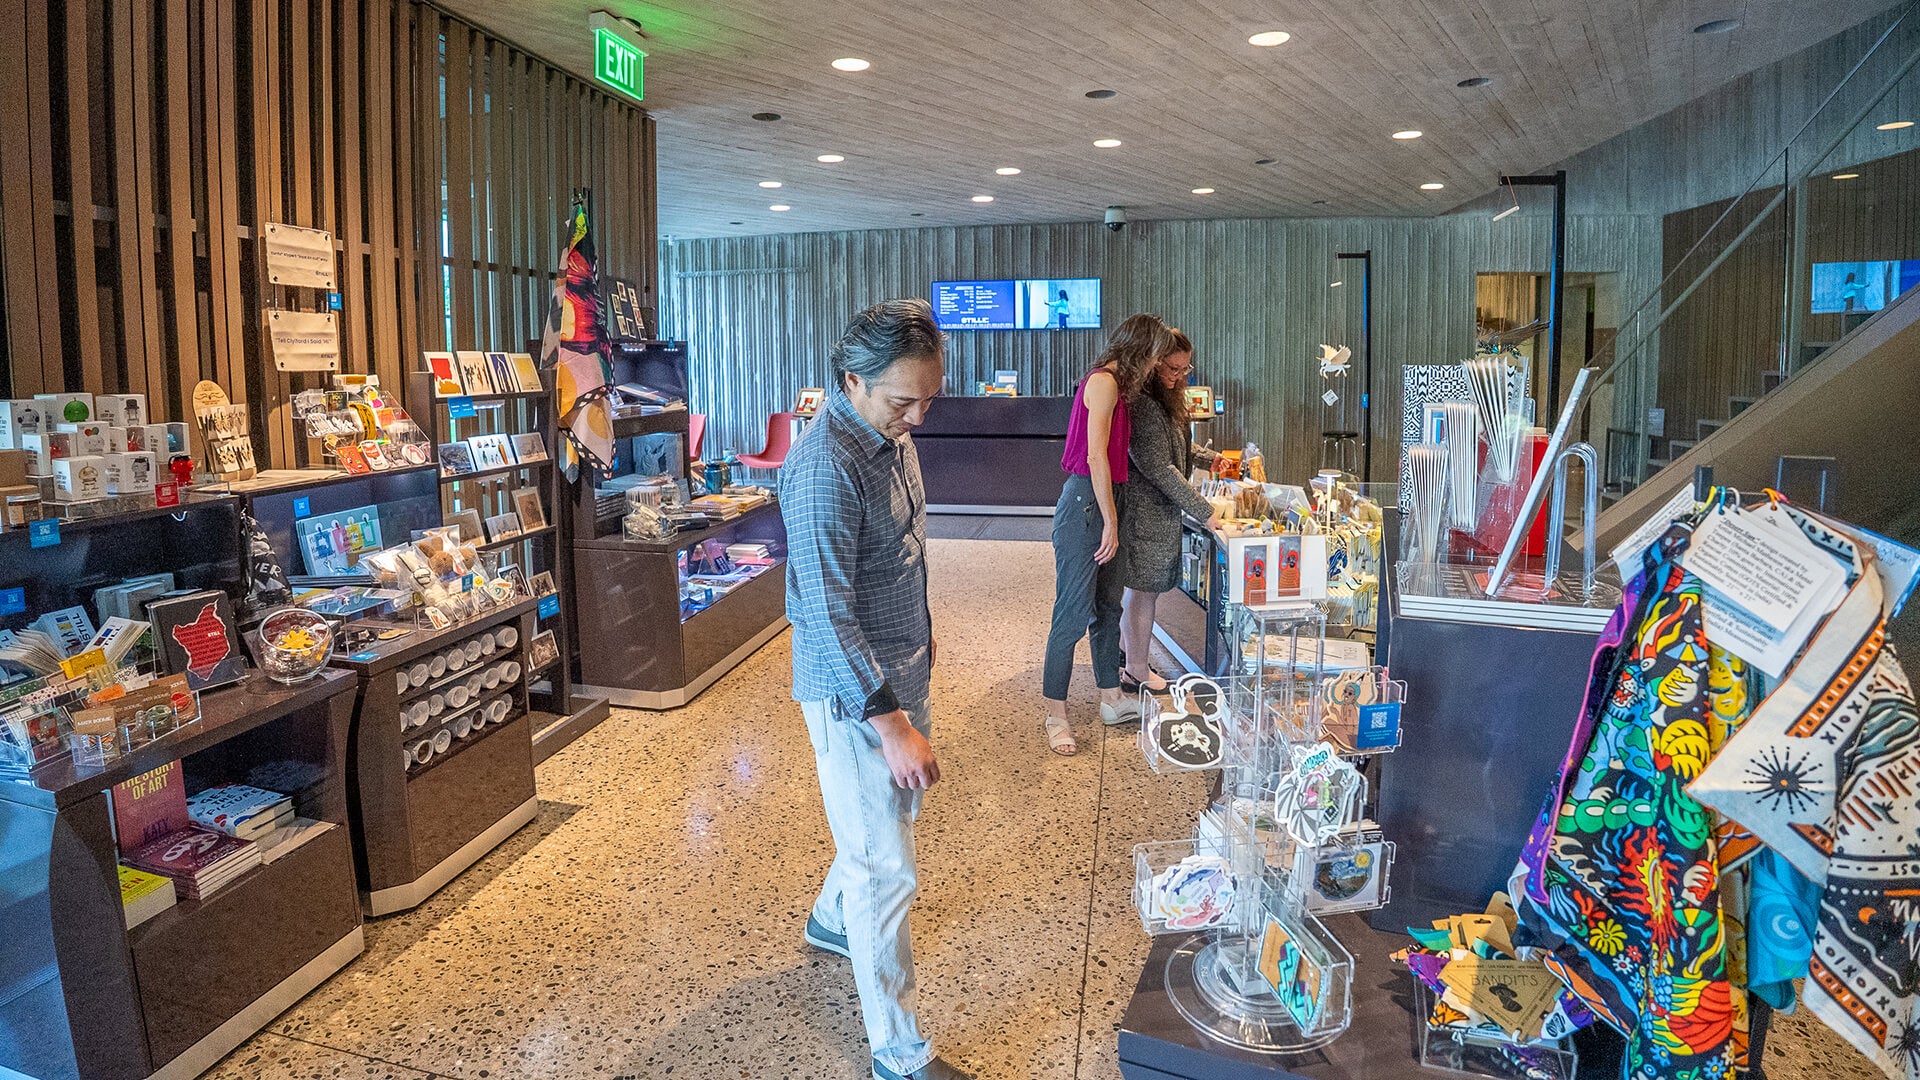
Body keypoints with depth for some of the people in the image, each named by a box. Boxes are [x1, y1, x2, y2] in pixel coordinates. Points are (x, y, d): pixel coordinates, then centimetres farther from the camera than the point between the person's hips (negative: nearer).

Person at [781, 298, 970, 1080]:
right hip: (852, 690, -9)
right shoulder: (826, 468, -28)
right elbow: (828, 616, -28)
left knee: (896, 809, 27)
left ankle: (831, 920, 53)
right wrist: (891, 722, -29)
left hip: (901, 669, 9)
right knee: (886, 873, 0)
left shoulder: (892, 432, 1)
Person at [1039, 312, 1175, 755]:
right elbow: (1096, 457, -19)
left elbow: (1114, 455, 13)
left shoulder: (1113, 384, 17)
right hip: (1085, 502, -10)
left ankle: (1111, 698, 28)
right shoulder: (1104, 382, -13)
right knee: (1073, 614, -4)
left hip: (1105, 501, 10)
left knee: (1108, 606, 16)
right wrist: (1110, 522, -17)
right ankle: (1055, 714, 5)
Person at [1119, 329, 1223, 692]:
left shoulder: (1164, 400, 13)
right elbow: (1159, 468, -24)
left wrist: (1209, 459, 10)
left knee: (1138, 588, 18)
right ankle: (1138, 675, 8)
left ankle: (1131, 658, 31)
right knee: (1144, 591, -2)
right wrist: (1204, 511, -22)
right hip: (1146, 512, -10)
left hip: (1157, 509, 11)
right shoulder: (1142, 405, -21)